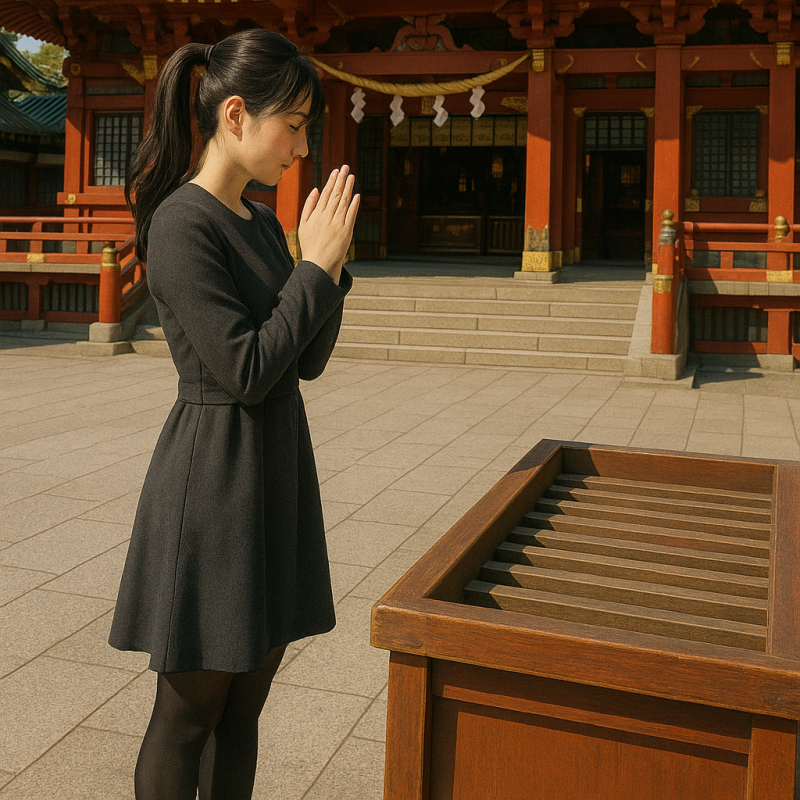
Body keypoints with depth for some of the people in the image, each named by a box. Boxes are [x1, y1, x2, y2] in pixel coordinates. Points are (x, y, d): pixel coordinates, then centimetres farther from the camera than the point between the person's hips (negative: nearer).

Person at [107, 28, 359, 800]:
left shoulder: (263, 223, 10)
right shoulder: (182, 225, -16)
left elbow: (308, 361, 9)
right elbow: (246, 372, -21)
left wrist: (330, 262, -3)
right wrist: (315, 265, -14)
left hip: (276, 474, 8)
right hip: (213, 479, -8)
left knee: (244, 706, 17)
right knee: (188, 714, 8)